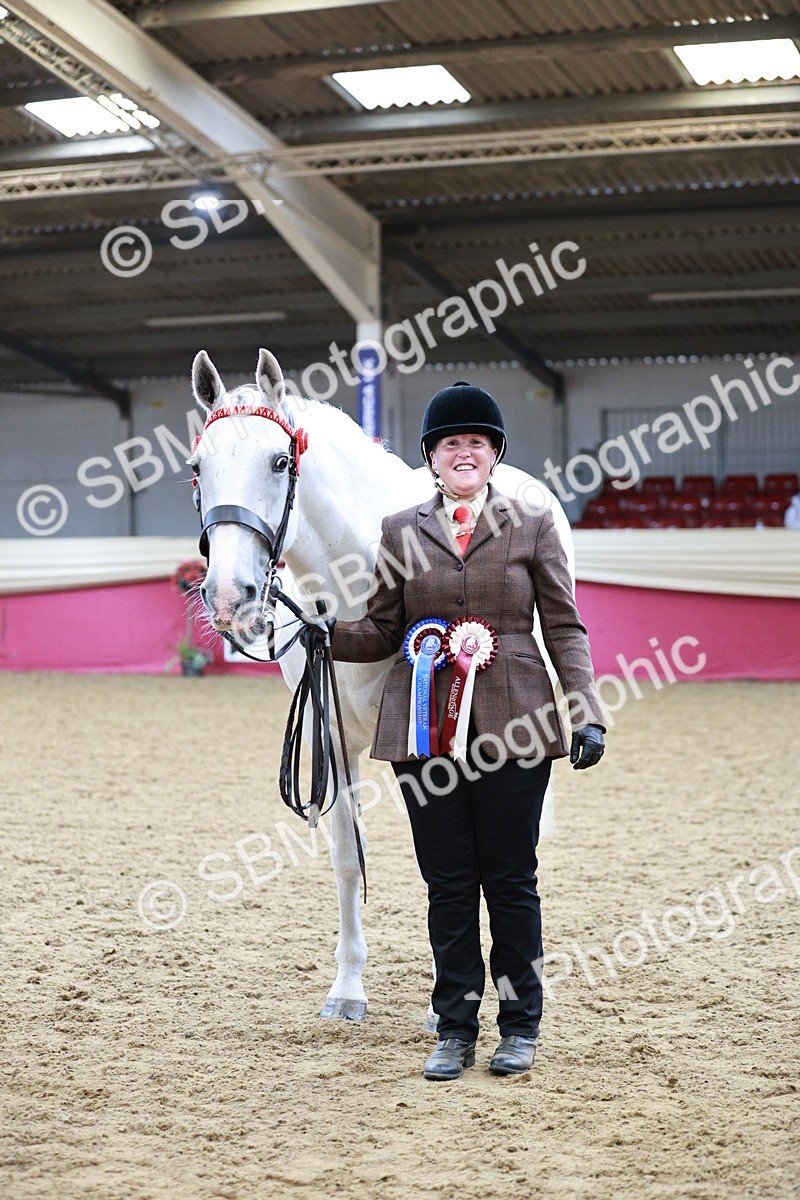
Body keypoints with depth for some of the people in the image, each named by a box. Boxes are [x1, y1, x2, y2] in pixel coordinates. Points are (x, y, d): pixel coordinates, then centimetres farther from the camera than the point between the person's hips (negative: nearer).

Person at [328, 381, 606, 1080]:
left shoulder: (533, 526, 5)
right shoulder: (401, 531, 9)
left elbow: (565, 628, 2)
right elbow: (383, 633, 11)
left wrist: (588, 713, -8)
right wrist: (323, 635, -7)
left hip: (513, 728, -1)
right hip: (428, 728, 2)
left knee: (510, 879, 5)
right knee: (448, 884, 6)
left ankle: (521, 1027, 19)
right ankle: (455, 1029, 17)